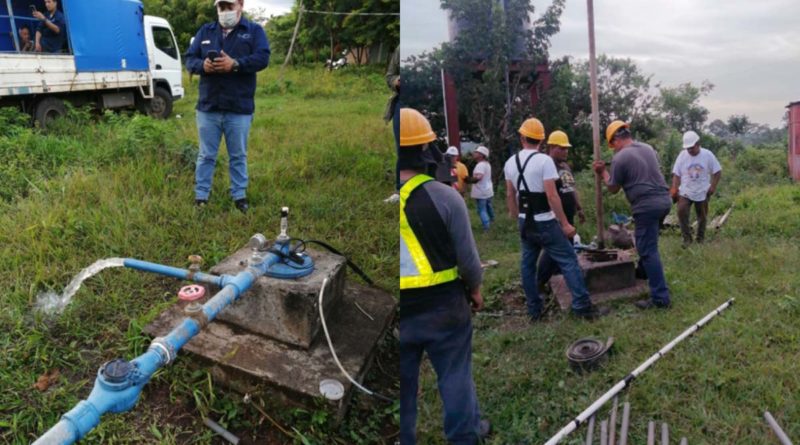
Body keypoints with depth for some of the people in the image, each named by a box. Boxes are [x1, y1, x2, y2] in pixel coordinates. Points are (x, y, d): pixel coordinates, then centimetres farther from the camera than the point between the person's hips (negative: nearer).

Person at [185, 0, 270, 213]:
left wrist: (235, 64, -26)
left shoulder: (254, 30, 4)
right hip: (208, 107, 2)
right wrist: (202, 65, -15)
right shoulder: (205, 31, 13)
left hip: (240, 108, -2)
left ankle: (240, 196, 20)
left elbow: (262, 58, -11)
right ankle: (201, 196, 17)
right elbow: (189, 59, 8)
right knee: (206, 155, 8)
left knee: (238, 156, 8)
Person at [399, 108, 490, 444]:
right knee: (454, 376, 17)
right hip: (443, 306, -1)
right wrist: (475, 288, 10)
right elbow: (467, 257, -9)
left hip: (403, 313, 2)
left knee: (403, 385, 16)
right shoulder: (443, 196, -15)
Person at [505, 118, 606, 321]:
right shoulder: (544, 160, -14)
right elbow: (551, 195, -19)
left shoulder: (510, 163, 4)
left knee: (528, 265, 12)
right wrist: (565, 223, -13)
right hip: (544, 223, -6)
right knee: (569, 261, 0)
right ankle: (583, 306, -1)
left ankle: (534, 310, 18)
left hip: (525, 222, 6)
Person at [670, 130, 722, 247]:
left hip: (702, 193, 0)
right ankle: (687, 237, -7)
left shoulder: (707, 155, -7)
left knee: (702, 217, 11)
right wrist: (674, 189, -10)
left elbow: (717, 172, -1)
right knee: (682, 212, -19)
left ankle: (700, 238, 29)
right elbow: (676, 174, -2)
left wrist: (713, 186, -7)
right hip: (685, 192, 0)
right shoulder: (682, 155, -5)